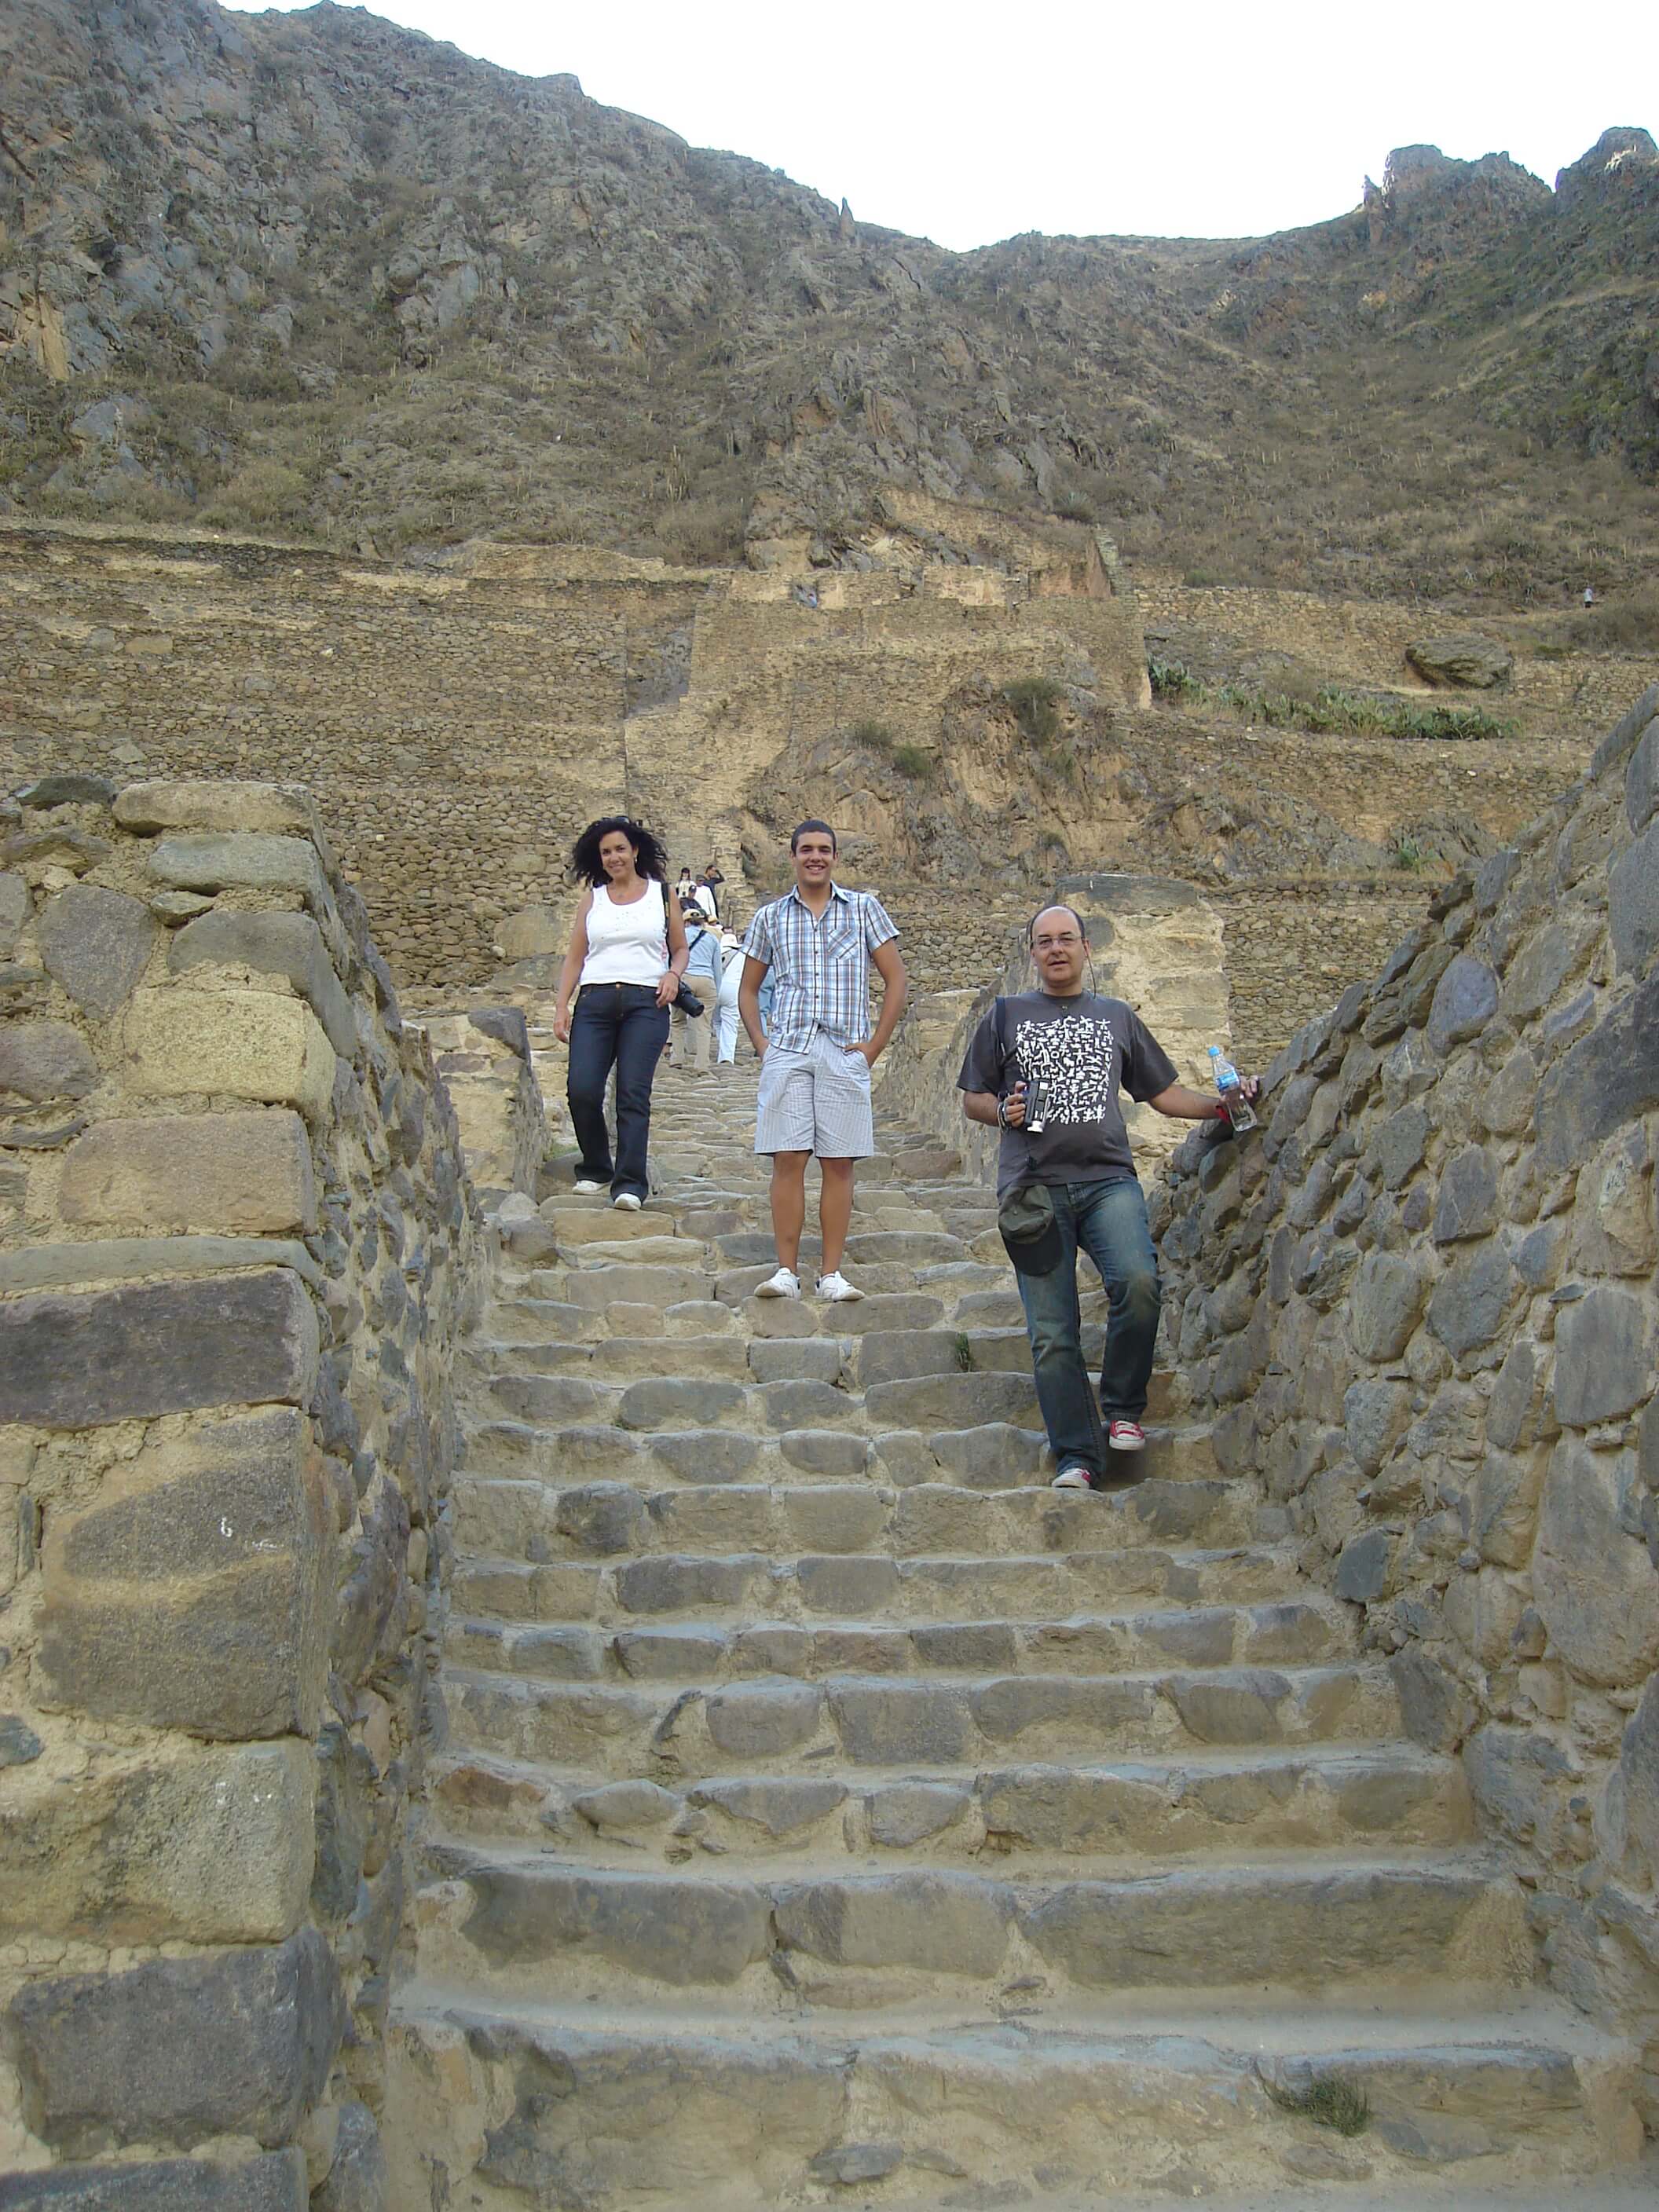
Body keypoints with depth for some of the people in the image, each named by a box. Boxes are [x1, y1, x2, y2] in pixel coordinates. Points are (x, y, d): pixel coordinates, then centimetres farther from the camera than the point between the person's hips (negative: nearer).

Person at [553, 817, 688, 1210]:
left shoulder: (662, 894, 14)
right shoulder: (592, 899, 17)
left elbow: (680, 949, 20)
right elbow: (574, 957, 15)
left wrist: (673, 975, -2)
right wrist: (561, 1006, 4)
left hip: (645, 1002, -2)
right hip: (595, 1001, 2)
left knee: (633, 1093, -12)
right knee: (581, 1090, -10)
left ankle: (631, 1183, -13)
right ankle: (596, 1170, 12)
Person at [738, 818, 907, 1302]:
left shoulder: (864, 908, 9)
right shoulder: (770, 916, 12)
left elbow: (896, 980, 8)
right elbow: (748, 988, 20)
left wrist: (874, 1045, 1)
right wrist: (760, 1042, 6)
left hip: (844, 1053, -1)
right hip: (787, 1050, 1)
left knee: (839, 1164, -1)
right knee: (788, 1160, -4)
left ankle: (831, 1274, 3)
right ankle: (786, 1271, -1)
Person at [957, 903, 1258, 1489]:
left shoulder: (1117, 1017, 20)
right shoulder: (1006, 1016, 16)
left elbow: (1165, 1093, 22)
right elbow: (972, 1099, 17)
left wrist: (1224, 1104, 8)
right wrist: (1002, 1111, -4)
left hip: (1107, 1178, 1)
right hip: (1035, 1187, 0)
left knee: (1138, 1281, -25)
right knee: (1052, 1334, -5)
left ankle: (1122, 1407, -4)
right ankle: (1078, 1458, 1)